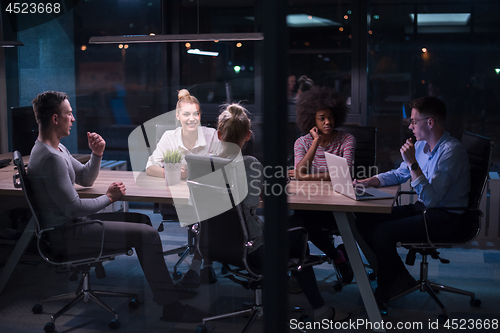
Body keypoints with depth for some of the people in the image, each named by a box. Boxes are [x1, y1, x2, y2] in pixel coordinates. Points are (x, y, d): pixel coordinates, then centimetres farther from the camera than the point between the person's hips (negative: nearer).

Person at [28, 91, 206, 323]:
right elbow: (73, 208, -26)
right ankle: (170, 305, -6)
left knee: (140, 220, 19)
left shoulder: (56, 148, 11)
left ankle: (166, 288, 24)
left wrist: (97, 154, 1)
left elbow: (86, 179, 20)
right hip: (67, 232, -11)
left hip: (70, 223, 11)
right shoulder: (50, 158, -24)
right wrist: (109, 197, -11)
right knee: (148, 234, -15)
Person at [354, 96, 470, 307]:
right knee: (364, 221, -1)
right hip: (421, 209, 9)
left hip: (445, 217, -9)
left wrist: (413, 163, -29)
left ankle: (386, 288, 3)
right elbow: (398, 174, 21)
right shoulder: (420, 145, 7)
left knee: (382, 233, -23)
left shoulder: (451, 151, -20)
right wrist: (369, 181, 6)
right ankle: (400, 277, 7)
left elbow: (431, 199, -27)